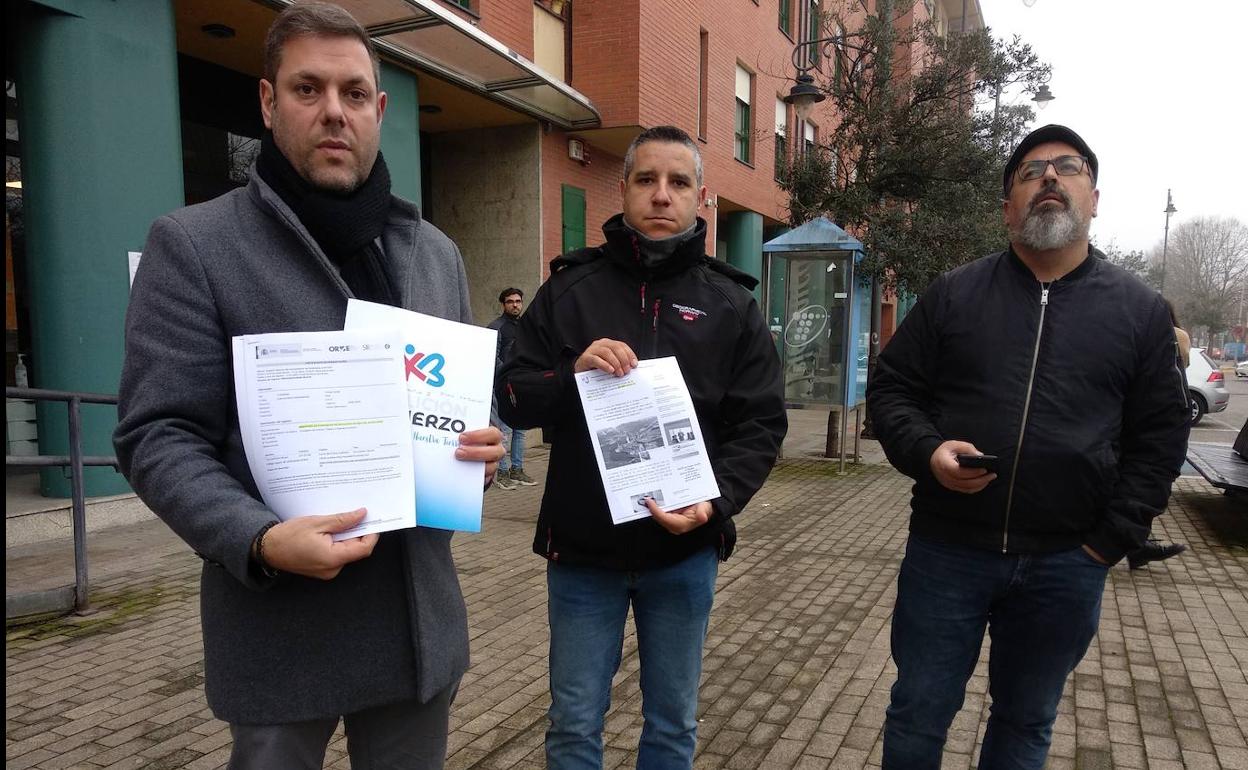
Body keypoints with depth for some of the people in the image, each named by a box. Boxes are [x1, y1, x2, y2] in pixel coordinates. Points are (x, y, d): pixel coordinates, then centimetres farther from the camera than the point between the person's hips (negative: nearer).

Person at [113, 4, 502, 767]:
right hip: (279, 623, -4)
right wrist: (259, 540, -25)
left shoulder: (436, 252, 10)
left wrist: (480, 443, -5)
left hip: (420, 614, 5)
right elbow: (159, 436, -9)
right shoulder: (193, 243, -5)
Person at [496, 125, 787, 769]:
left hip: (685, 550, 1)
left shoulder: (730, 303, 3)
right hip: (581, 547, 0)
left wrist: (716, 499, -17)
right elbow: (511, 397, 0)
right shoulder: (568, 287, 2)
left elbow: (762, 423, 0)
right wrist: (571, 374, -21)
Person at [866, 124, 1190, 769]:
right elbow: (890, 390, 4)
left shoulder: (1140, 309, 4)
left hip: (1067, 565, 1)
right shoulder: (953, 293, 2)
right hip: (946, 551, -1)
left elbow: (1159, 436, 5)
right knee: (916, 716, 11)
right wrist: (927, 452, -16)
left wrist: (1111, 541, -3)